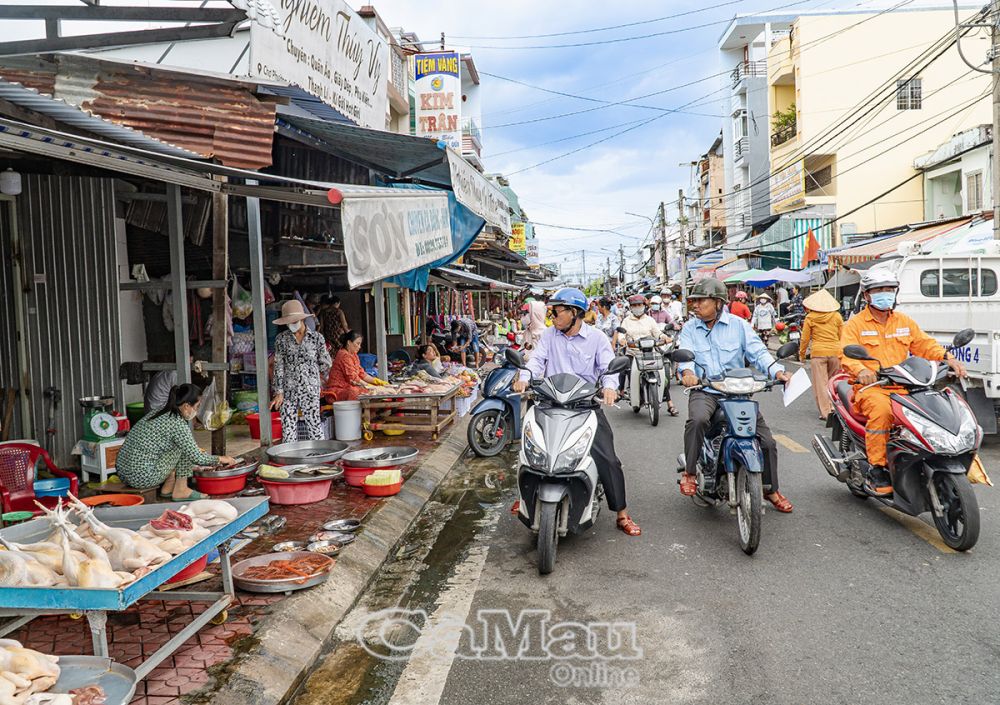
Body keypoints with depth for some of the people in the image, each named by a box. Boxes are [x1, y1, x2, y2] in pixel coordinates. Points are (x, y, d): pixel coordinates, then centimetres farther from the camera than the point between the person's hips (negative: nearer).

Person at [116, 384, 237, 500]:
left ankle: (168, 487, 16)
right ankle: (180, 490, 3)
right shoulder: (177, 423, -14)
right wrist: (220, 459, 6)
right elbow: (197, 458, -11)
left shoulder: (157, 414, 13)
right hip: (142, 479, -9)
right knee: (185, 447, -2)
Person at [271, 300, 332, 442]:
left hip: (310, 391, -1)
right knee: (288, 428, 2)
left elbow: (326, 363, 9)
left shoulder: (316, 338, 1)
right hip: (288, 391, 1)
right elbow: (278, 366, 2)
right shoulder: (281, 339, 4)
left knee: (314, 426, -2)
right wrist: (279, 392, -4)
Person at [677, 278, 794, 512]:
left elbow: (757, 351, -3)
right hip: (704, 391, -1)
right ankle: (689, 471, -16)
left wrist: (777, 371, -22)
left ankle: (771, 490, 22)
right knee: (697, 420, -36)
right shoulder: (689, 329, 6)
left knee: (767, 441, 0)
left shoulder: (738, 325, 5)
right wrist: (687, 372, -34)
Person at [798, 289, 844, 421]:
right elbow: (842, 336, 9)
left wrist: (802, 354, 15)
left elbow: (805, 338, 2)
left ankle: (826, 412, 1)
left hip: (818, 352, -2)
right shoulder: (837, 316, 3)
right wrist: (841, 352, 21)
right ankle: (833, 407, 17)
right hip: (835, 352, 3)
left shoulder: (810, 317, -2)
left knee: (821, 383, 2)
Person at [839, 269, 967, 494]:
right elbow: (847, 354, -11)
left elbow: (925, 344, 15)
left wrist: (948, 358, -5)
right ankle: (876, 468, -26)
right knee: (881, 409, -36)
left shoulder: (905, 322, 20)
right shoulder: (855, 324, 3)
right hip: (870, 387, -5)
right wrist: (861, 370, -33)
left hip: (903, 387, 5)